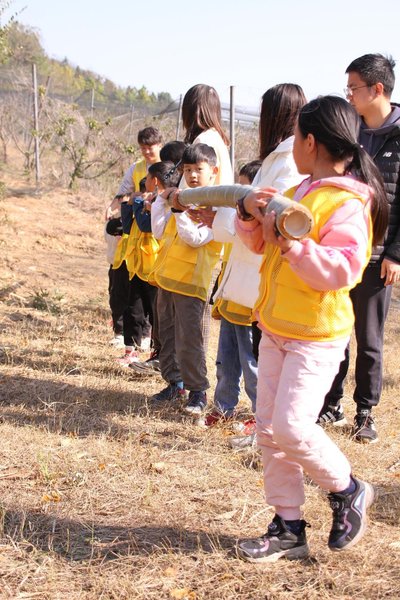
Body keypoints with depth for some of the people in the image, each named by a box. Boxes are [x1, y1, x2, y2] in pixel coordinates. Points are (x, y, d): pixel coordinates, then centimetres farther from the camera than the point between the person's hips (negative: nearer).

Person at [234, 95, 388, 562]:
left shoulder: (348, 203, -16)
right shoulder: (298, 192, 13)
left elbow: (341, 270, -26)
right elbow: (259, 242, 18)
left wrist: (289, 242, -30)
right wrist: (251, 213, 0)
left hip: (317, 335, -9)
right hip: (275, 329, 9)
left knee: (292, 425, -16)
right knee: (269, 430, 7)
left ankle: (348, 491, 11)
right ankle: (288, 529, 17)